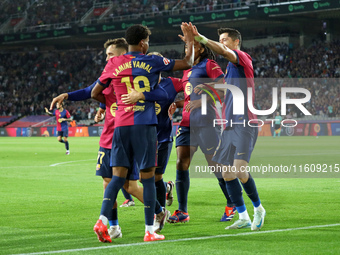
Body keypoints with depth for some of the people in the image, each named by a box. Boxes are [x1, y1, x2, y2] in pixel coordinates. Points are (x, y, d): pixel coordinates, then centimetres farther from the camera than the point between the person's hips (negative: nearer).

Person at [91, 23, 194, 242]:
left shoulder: (114, 64, 8)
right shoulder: (152, 62, 2)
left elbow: (95, 93, 14)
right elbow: (187, 64, 9)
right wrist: (190, 42, 25)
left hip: (121, 124, 3)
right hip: (145, 125, -3)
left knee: (118, 176, 3)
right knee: (148, 178, 2)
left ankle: (102, 221, -14)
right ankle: (150, 231, 4)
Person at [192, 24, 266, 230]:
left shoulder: (243, 58, -4)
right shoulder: (230, 66, 22)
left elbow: (223, 51, -25)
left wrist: (200, 38, -33)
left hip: (244, 124, -9)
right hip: (230, 126, 9)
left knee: (239, 170, -17)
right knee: (227, 174, 4)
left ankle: (258, 208, 4)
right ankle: (243, 218, 11)